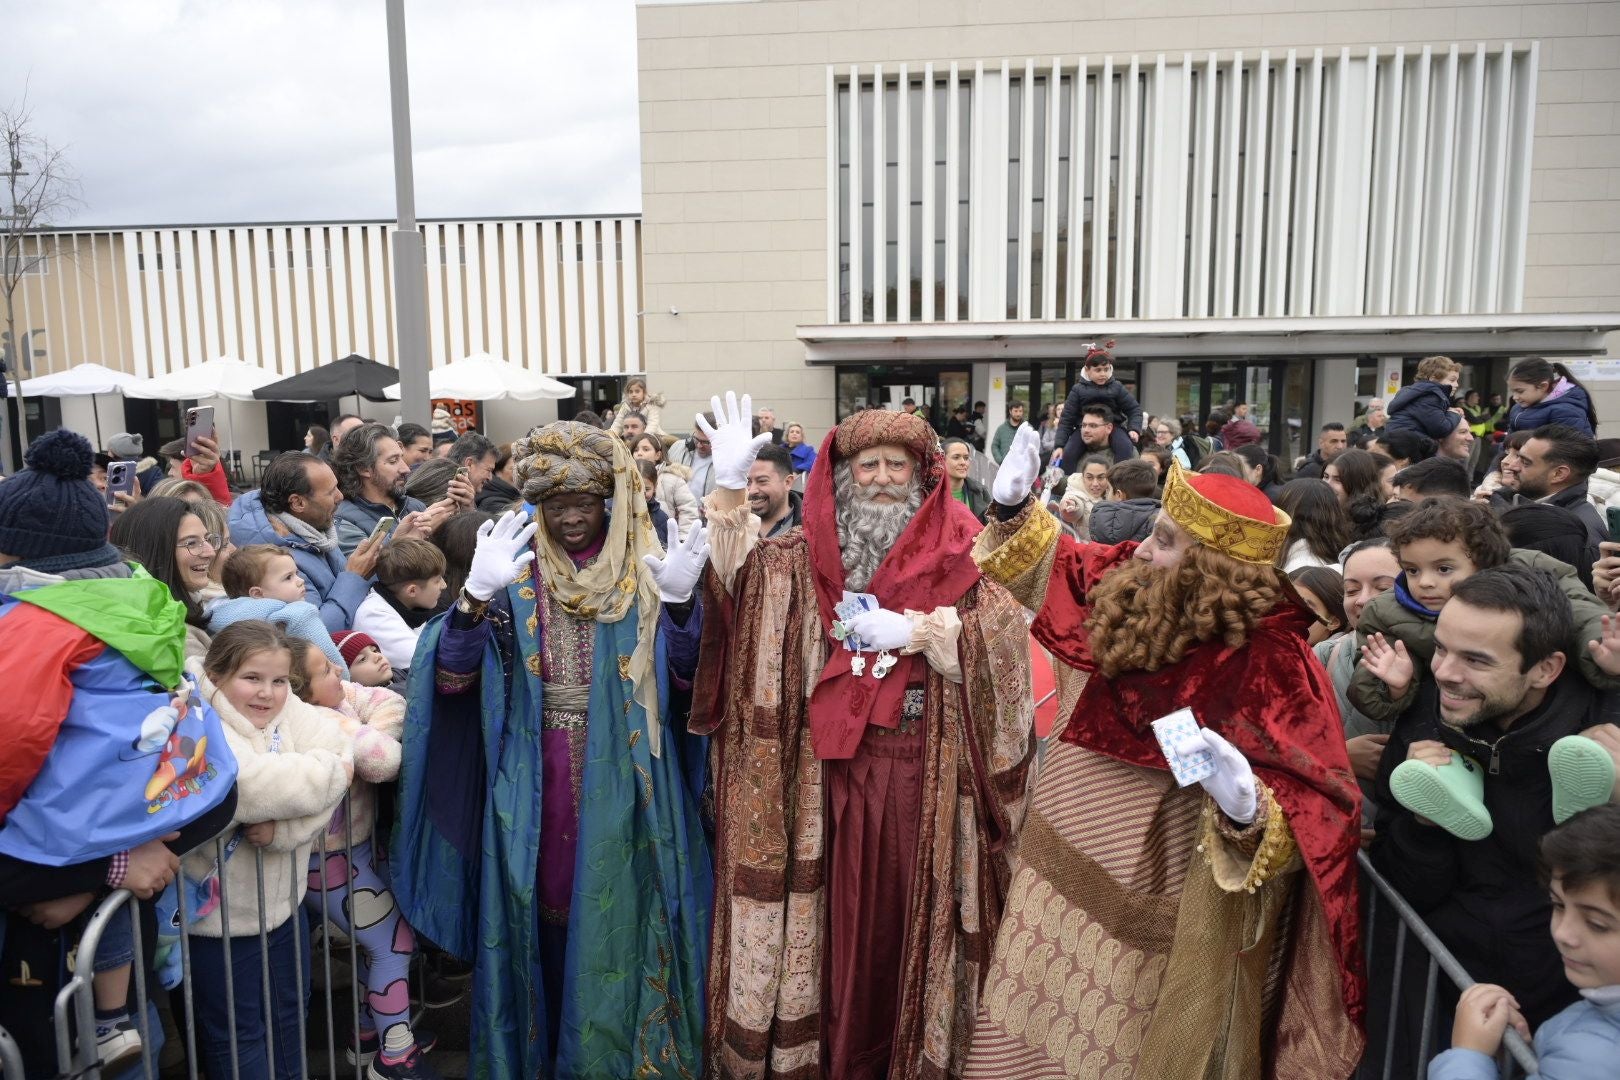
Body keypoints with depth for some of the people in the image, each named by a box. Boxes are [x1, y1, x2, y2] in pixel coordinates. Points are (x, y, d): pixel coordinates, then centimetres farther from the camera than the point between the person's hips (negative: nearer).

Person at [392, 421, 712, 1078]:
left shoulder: (644, 566, 1)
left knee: (618, 911, 7)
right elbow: (452, 678, -8)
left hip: (624, 773, 0)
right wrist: (478, 596, -24)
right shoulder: (515, 569, 0)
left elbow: (684, 673, -3)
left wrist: (679, 602, -20)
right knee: (541, 910, 10)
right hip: (535, 777, 0)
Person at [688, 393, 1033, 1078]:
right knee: (838, 913, 10)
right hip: (831, 774, 2)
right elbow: (736, 579, -7)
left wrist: (914, 630, -17)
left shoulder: (955, 555, 0)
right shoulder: (802, 559, 6)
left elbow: (1005, 627, -10)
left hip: (923, 777, -1)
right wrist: (729, 489, -19)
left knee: (909, 912, 8)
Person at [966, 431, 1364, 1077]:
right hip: (1057, 881, 7)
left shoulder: (1269, 664, -23)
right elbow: (1056, 569, 16)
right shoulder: (1127, 597, -4)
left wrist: (1246, 806, -45)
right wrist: (1016, 508, 4)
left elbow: (1311, 812, -26)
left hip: (1141, 922, -6)